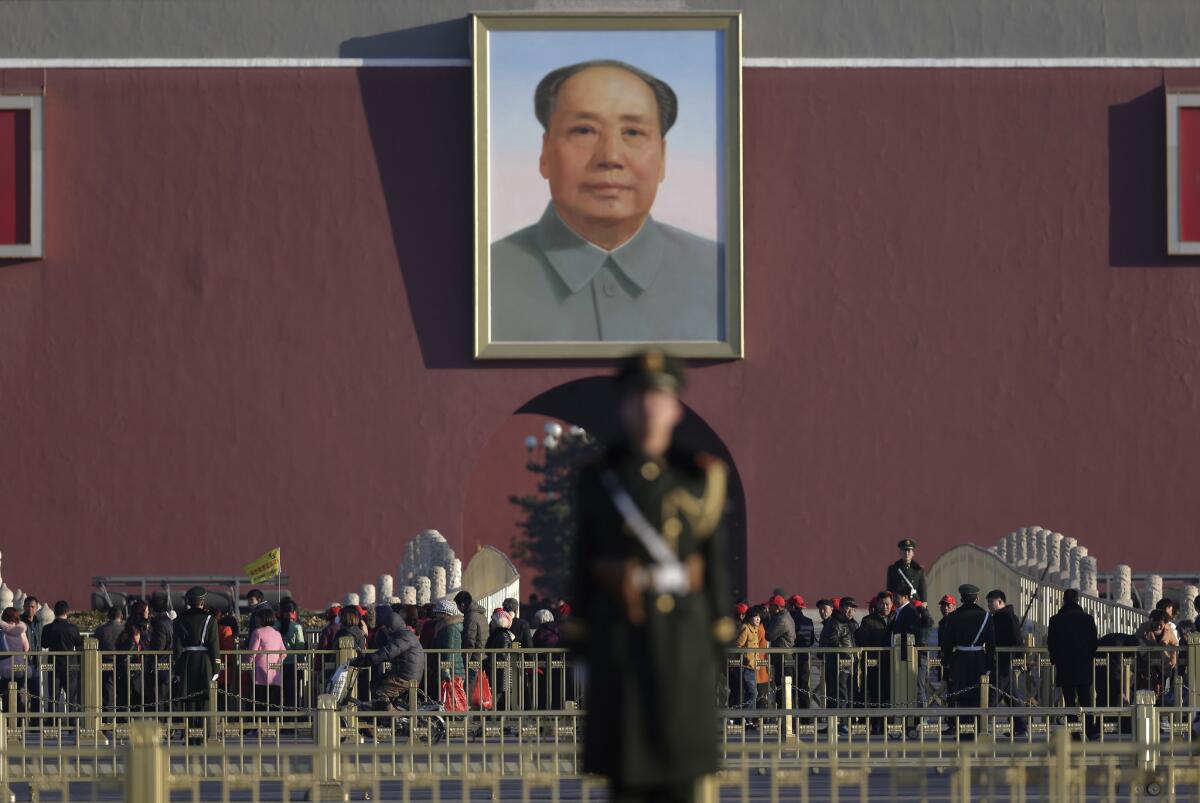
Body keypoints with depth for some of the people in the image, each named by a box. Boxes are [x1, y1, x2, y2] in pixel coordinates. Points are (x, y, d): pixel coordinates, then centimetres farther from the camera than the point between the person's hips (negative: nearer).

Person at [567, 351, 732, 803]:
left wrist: (717, 640, 1)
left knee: (681, 761, 1)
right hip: (619, 632, 0)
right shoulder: (599, 478, 2)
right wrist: (580, 639, 1)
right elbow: (582, 561, 5)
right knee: (623, 760, -1)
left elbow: (715, 561, 5)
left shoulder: (699, 477, 3)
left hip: (682, 629, 0)